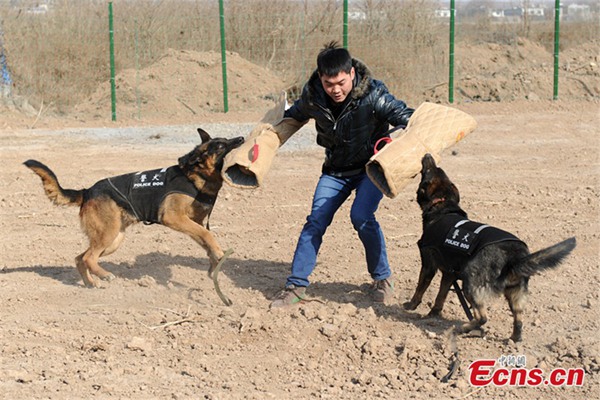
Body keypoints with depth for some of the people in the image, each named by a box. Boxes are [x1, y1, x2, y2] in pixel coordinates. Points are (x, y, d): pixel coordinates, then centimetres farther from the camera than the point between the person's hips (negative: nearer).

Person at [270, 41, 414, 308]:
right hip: (336, 170, 4)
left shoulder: (372, 95, -27)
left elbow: (409, 119, -19)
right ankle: (296, 286, 2)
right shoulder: (312, 96, -13)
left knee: (361, 216, -23)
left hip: (371, 166, -4)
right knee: (315, 221, -6)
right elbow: (295, 115, 12)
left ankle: (382, 279, -3)